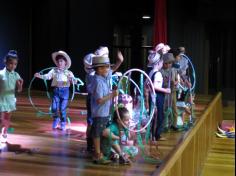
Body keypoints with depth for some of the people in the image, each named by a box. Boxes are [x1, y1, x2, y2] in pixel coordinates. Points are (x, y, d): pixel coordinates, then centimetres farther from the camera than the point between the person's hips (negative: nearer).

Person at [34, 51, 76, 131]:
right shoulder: (54, 70, 3)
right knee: (54, 107, 1)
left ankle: (63, 124, 19)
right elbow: (47, 76, -8)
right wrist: (39, 76, -22)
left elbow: (74, 81, -7)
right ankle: (56, 120, 28)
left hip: (65, 91, -1)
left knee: (62, 108, 1)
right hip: (56, 90, 2)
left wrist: (72, 79, -28)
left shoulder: (68, 72, 0)